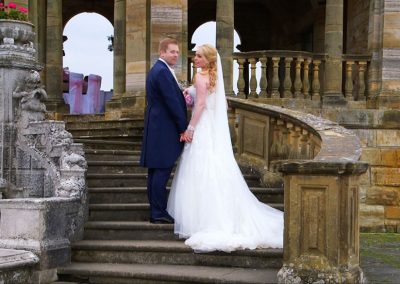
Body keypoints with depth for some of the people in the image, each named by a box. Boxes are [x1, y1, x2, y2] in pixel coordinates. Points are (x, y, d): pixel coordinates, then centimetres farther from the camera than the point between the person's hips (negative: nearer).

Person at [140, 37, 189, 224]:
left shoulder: (157, 70, 18)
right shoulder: (162, 72, -15)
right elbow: (172, 102, -18)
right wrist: (184, 128, -14)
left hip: (157, 128, 11)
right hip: (164, 129, -11)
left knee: (156, 171, 12)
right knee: (162, 170, -7)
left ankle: (156, 211, 18)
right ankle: (159, 213, -4)